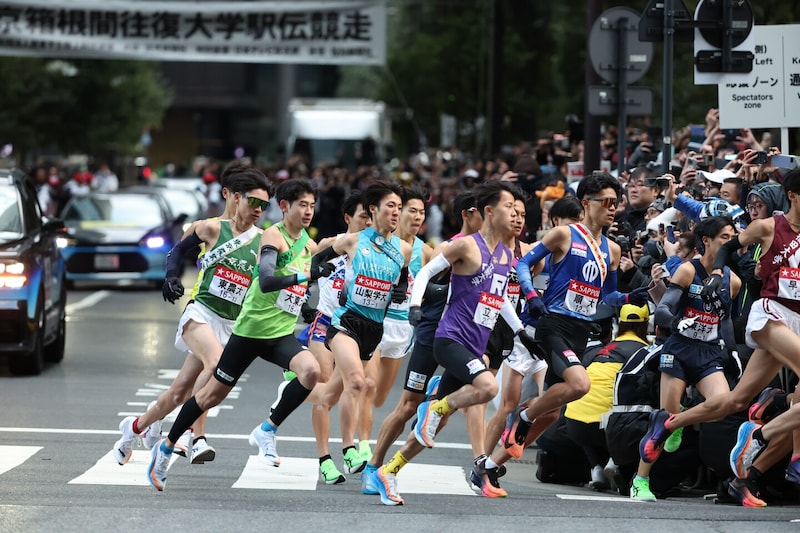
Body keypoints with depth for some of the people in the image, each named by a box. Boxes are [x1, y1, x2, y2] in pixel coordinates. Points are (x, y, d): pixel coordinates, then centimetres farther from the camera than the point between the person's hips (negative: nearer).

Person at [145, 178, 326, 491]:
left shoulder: (308, 244, 7)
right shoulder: (273, 236, -15)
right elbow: (266, 282, -30)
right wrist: (308, 275, -35)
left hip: (282, 333, 5)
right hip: (251, 328, -5)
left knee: (311, 370, -25)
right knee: (214, 393, 5)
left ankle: (267, 431, -10)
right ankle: (167, 447, 25)